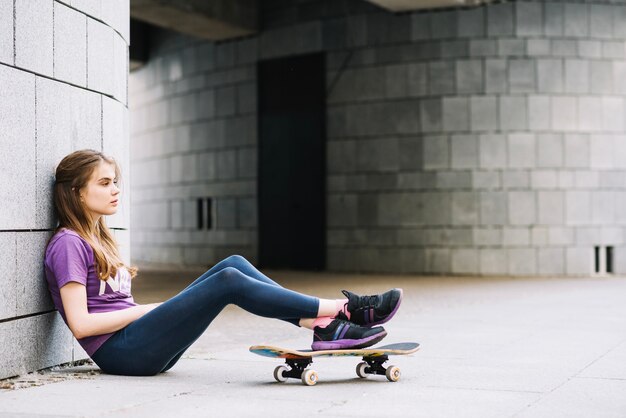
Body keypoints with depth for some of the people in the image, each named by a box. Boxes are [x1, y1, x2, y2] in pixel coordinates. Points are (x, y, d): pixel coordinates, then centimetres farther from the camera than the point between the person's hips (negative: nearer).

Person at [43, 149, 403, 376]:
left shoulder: (98, 239, 22)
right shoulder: (68, 244, -7)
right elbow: (81, 324, -16)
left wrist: (156, 310, 3)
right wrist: (146, 309, -9)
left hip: (140, 345, 9)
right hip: (120, 351, -9)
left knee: (234, 264, -5)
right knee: (228, 281, -21)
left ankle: (322, 325, -16)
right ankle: (342, 308, -16)